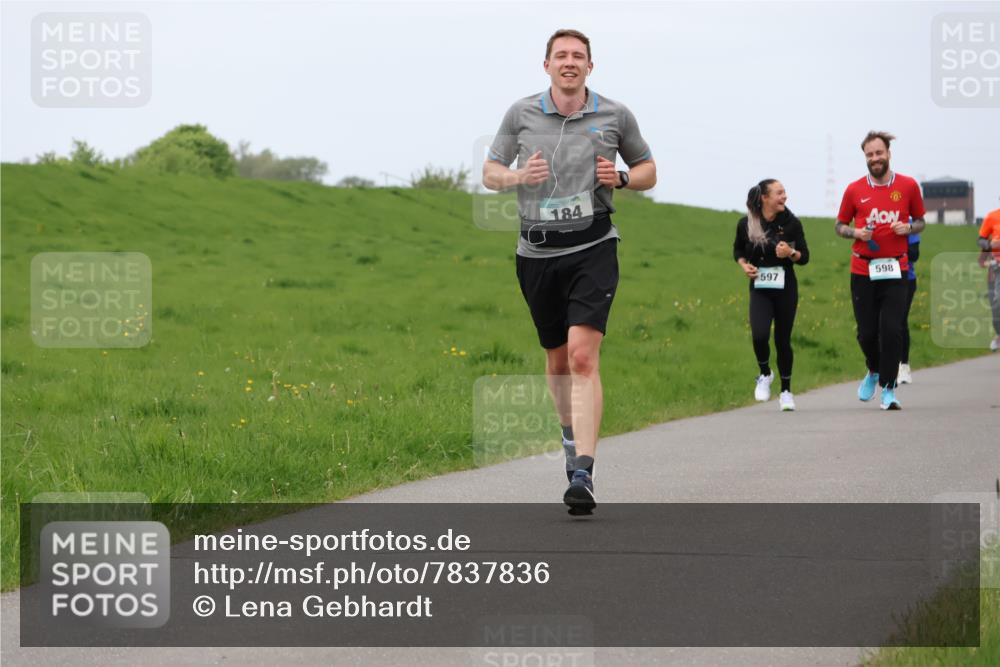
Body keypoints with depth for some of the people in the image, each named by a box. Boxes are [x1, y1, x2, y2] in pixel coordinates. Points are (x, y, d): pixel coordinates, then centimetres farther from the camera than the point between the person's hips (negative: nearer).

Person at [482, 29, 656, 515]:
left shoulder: (615, 116, 3)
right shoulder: (521, 114, 3)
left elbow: (648, 171, 16)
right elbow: (490, 173, 11)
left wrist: (621, 178, -7)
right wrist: (518, 176, -11)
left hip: (592, 248, -2)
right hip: (537, 252, 2)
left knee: (583, 355, -18)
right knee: (557, 359, 14)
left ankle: (582, 475, -23)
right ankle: (571, 433, 44)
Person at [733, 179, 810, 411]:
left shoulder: (791, 223, -5)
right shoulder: (746, 224, -4)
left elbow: (804, 257, 1)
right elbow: (738, 250, 14)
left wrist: (790, 253, -20)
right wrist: (744, 265, -6)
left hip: (785, 289, 0)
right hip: (759, 289, 0)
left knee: (782, 340, 4)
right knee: (759, 335, -19)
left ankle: (786, 391, 20)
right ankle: (765, 374, 10)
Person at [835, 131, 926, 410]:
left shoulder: (908, 186, 3)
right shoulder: (854, 190, 3)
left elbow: (919, 222, 14)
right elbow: (840, 226, 13)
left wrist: (907, 228, -8)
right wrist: (855, 233, -9)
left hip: (895, 269, -1)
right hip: (862, 270, 1)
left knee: (892, 329, -10)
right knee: (867, 332, 4)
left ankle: (888, 388, -2)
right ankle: (874, 371, 33)